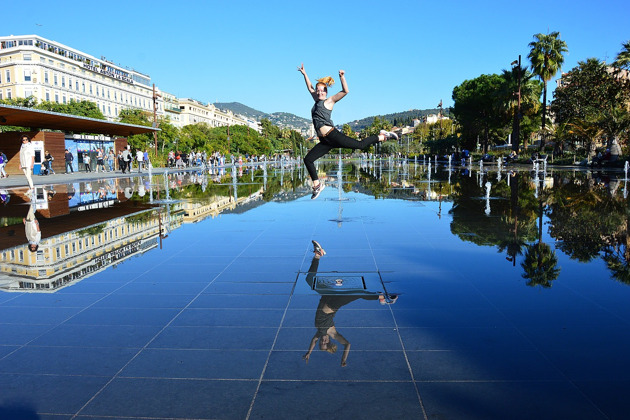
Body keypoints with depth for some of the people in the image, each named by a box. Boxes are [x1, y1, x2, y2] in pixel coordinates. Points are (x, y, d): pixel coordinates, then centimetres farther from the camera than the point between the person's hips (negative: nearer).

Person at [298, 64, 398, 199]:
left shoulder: (329, 101, 4)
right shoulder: (317, 101, 21)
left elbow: (345, 91, -8)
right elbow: (310, 88, 36)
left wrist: (342, 77, -17)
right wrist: (304, 74, 39)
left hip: (332, 135, -7)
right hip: (324, 141, 7)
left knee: (360, 145, -7)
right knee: (307, 159, 1)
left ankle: (382, 136, 14)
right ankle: (317, 185, 11)